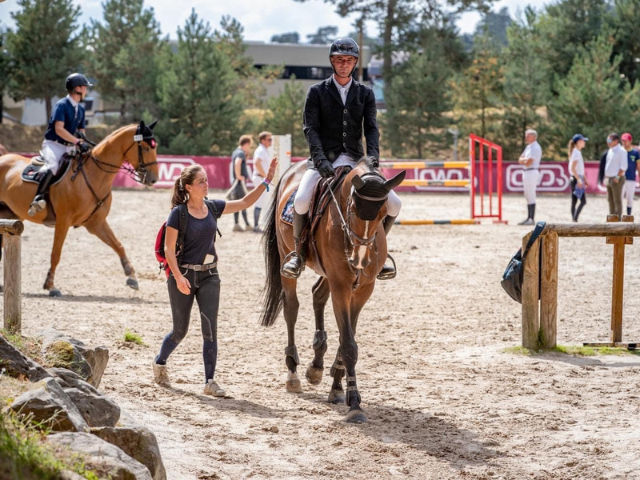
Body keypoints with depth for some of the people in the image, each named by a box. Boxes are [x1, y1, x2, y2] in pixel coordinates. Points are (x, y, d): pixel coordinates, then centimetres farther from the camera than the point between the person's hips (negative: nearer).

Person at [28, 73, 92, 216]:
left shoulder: (81, 109, 15)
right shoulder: (61, 105, -10)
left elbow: (81, 131, 19)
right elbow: (59, 129, -20)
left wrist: (84, 146, -1)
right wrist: (78, 142, -26)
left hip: (69, 147, 8)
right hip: (53, 145, -8)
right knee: (52, 165, -37)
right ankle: (38, 198, -39)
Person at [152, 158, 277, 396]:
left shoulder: (213, 207, 3)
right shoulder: (178, 213, -12)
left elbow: (245, 202, 7)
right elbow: (169, 249, -12)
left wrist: (266, 181, -2)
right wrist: (178, 277, -21)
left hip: (209, 275, 4)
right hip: (184, 275, -4)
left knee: (210, 328, -6)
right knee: (180, 331, 7)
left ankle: (210, 381, -5)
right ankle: (159, 362, 35)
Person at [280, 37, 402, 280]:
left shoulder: (365, 94, 12)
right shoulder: (317, 92, 5)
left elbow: (371, 128, 1)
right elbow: (310, 128, -5)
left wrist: (373, 156, -19)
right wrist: (321, 160, -21)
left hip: (354, 160, 3)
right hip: (324, 161, -3)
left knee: (394, 204, -10)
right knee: (301, 201, -29)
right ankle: (298, 253, -6)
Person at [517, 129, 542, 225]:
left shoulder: (535, 148, -13)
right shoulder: (528, 147, 17)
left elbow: (528, 163, -20)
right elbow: (520, 160, 14)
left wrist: (523, 161, 0)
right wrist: (526, 160, -6)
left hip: (531, 172, -10)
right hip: (526, 173, 10)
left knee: (531, 196, -10)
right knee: (528, 196, 11)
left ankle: (532, 219, -11)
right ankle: (529, 218, 16)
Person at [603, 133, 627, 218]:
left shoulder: (621, 151, -10)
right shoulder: (610, 151, 16)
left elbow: (623, 166, -16)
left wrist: (617, 177, -20)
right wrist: (605, 177, 16)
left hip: (617, 179, -9)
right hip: (609, 178, 9)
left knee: (617, 200, -7)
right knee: (610, 200, 10)